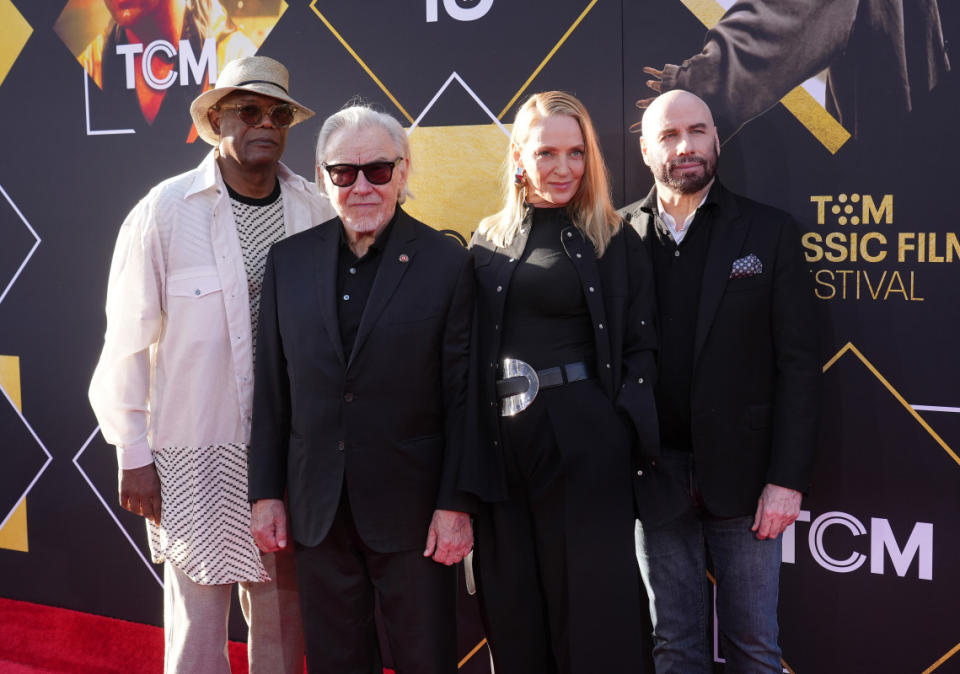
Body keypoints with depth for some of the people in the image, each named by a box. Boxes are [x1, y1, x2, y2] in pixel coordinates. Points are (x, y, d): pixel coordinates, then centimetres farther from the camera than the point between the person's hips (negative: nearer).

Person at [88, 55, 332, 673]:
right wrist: (134, 455, -3)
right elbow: (128, 339, -4)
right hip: (195, 456, -3)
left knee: (281, 622, 13)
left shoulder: (315, 211, 1)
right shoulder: (166, 209, -7)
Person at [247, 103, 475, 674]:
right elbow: (273, 388, 7)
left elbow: (463, 396, -6)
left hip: (411, 513, -3)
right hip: (318, 512, 3)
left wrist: (456, 504, -8)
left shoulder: (446, 263, -6)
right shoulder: (289, 260, 4)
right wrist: (266, 492, 5)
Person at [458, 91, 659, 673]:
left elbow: (640, 347, 1)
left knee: (589, 609, 1)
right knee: (512, 614, 11)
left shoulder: (616, 242, 2)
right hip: (500, 443, 3)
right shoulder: (489, 242, 10)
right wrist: (473, 446, 2)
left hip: (585, 443, -3)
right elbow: (470, 351, 11)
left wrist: (622, 423, -13)